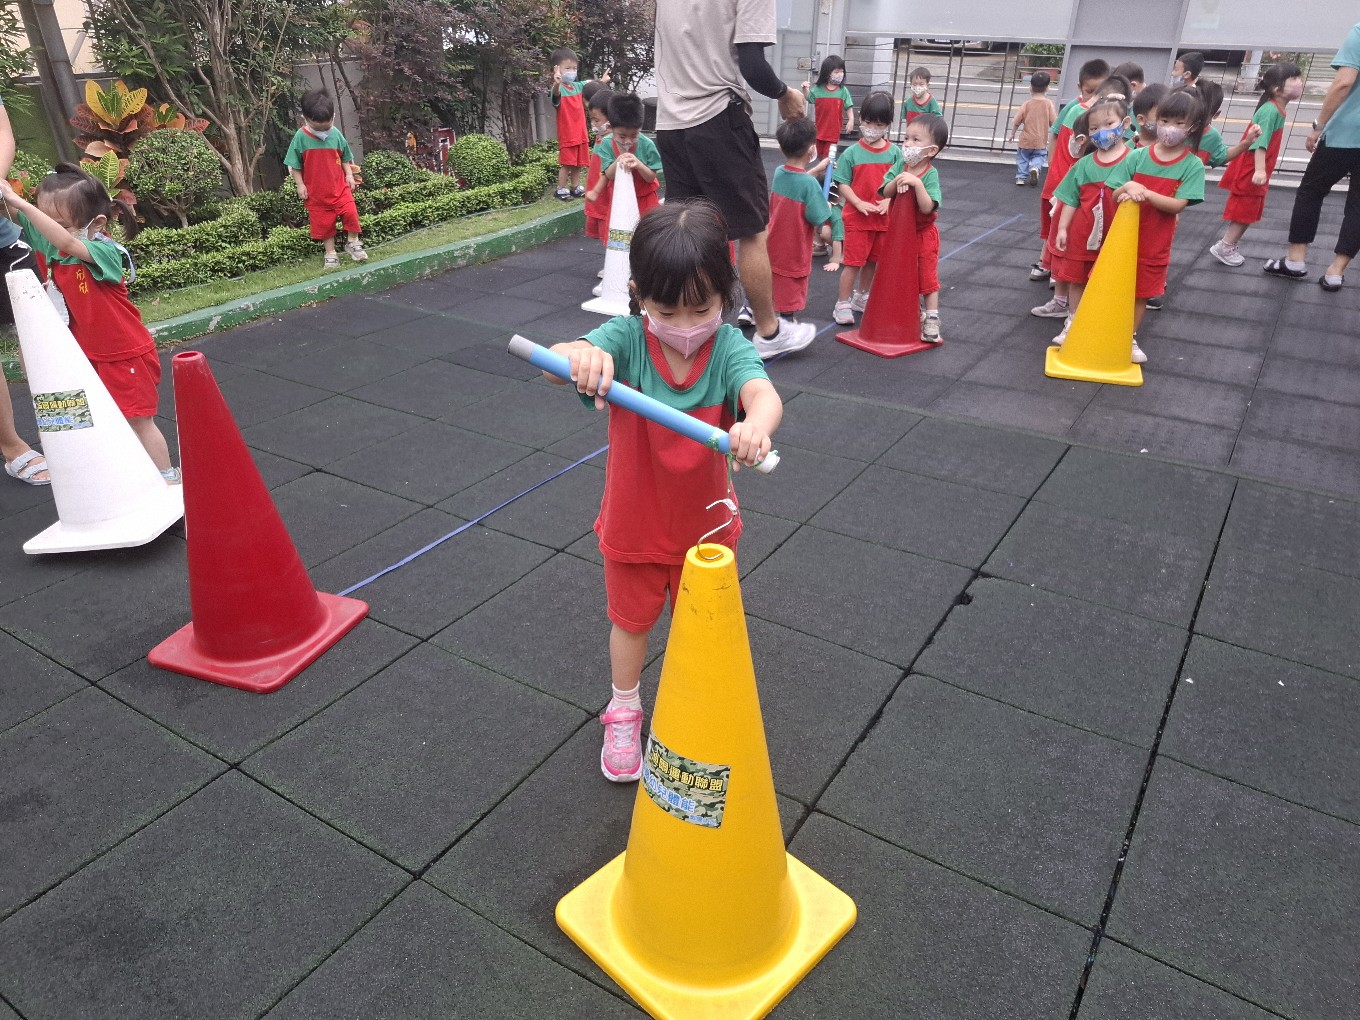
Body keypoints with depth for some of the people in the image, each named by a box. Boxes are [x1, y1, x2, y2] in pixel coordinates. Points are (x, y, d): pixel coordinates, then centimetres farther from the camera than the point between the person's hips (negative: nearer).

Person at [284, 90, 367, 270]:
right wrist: (300, 184, -8)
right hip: (315, 191, -1)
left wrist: (349, 175, -2)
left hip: (339, 186, 1)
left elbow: (345, 157, 7)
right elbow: (294, 165, -4)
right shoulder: (301, 137, -12)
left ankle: (353, 243, 13)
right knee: (323, 222, 5)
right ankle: (330, 254, 19)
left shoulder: (336, 134, -7)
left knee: (350, 213, -10)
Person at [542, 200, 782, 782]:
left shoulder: (728, 347, -21)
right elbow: (554, 362, -35)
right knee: (631, 621, 22)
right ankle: (624, 712, 49)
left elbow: (763, 393, -41)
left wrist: (756, 424, -66)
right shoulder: (625, 339, -20)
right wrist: (580, 355, -60)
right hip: (632, 523, 0)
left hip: (705, 525, 0)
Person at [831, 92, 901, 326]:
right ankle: (843, 304, 6)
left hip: (883, 217, 3)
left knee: (872, 260, 16)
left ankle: (861, 297, 33)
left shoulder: (894, 153, 1)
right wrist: (859, 203, -18)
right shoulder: (852, 153, -6)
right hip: (856, 217, -3)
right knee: (853, 261, -3)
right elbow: (842, 184, -6)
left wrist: (889, 200, -15)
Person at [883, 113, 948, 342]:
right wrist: (897, 181, -27)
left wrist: (917, 183, -38)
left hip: (923, 234, -5)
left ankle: (931, 319, 14)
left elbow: (927, 207, -29)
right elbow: (886, 194, -8)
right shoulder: (900, 165, -6)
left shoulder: (930, 174, -20)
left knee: (927, 277, 5)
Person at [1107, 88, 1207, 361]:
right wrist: (1126, 189, -27)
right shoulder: (1138, 156, -5)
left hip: (1154, 243, -1)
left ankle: (1130, 338, 26)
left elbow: (1177, 205, -18)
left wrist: (1144, 192, -29)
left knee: (1141, 292, 11)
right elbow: (1115, 196, -4)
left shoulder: (1193, 165, -9)